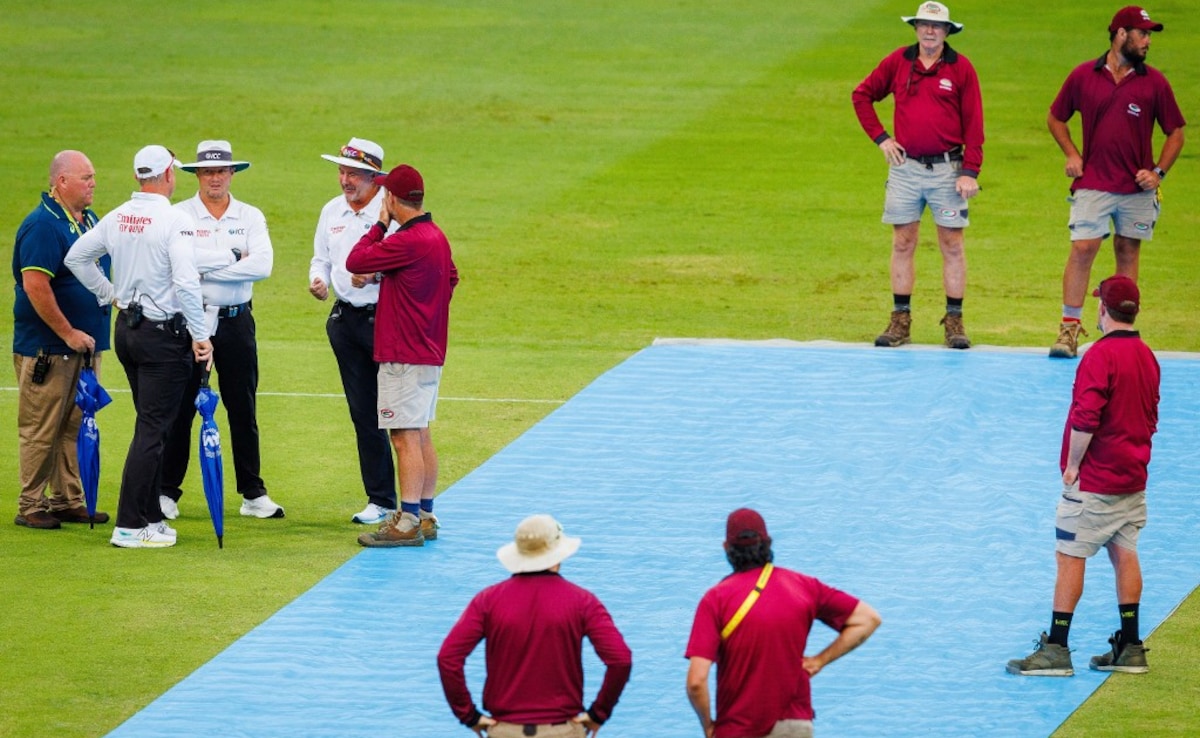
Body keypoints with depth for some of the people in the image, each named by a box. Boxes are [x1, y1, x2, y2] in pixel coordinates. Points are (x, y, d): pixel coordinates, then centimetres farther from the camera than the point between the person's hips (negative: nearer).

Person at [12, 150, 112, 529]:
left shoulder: (89, 220, 12)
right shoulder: (42, 225, -16)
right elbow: (35, 286, -23)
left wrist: (94, 333, 17)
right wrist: (68, 334, -20)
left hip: (83, 342, 8)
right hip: (47, 348, -8)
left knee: (75, 427, 12)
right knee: (41, 429, -2)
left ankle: (68, 500, 19)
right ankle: (31, 506, 4)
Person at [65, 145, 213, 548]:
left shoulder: (117, 218, 5)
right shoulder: (174, 220, -16)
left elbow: (76, 257, 13)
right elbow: (186, 283, -23)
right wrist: (200, 335, -17)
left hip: (126, 329, 7)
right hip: (164, 333, -7)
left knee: (151, 426, 17)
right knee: (152, 429, -5)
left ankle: (151, 516, 22)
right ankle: (129, 526, -7)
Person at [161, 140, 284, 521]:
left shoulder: (250, 217, 5)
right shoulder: (179, 215, 0)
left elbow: (262, 265, -10)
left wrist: (205, 269, -14)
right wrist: (233, 256, -14)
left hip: (236, 321, 2)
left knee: (244, 410, 6)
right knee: (179, 409, 2)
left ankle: (253, 494, 13)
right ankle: (166, 492, 9)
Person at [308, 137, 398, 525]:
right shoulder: (332, 211, 12)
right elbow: (322, 257, 22)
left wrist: (375, 274, -25)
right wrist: (318, 279, 1)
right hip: (346, 318, 6)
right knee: (363, 412, 8)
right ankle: (380, 500, 14)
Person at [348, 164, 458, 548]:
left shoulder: (407, 242, -20)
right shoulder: (437, 236, 10)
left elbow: (355, 261, -17)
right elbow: (451, 277, 24)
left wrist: (381, 223, -5)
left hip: (404, 356, -10)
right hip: (430, 350, 10)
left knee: (405, 437, -9)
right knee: (421, 436, 16)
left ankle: (408, 523, -10)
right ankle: (425, 516, 23)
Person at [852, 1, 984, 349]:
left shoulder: (961, 68, -2)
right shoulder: (898, 62, 3)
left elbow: (973, 123, -3)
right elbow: (862, 95, 14)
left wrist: (970, 172, -10)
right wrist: (880, 137, 4)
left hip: (947, 168, -2)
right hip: (905, 166, 2)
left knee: (952, 245, 1)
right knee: (903, 244, 4)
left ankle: (954, 321, 7)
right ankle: (900, 320, 9)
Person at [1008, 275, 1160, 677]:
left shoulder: (1101, 355, -18)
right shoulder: (1147, 356, 9)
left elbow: (1086, 417, -24)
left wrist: (1073, 464, -14)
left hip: (1094, 479, -8)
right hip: (1133, 478, 8)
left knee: (1070, 556, -4)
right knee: (1124, 554, 12)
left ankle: (1056, 649, -4)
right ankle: (1130, 648, 14)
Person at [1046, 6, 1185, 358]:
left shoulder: (1154, 82, 1)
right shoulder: (1083, 76, 1)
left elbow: (1175, 132, 7)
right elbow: (1055, 117, 14)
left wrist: (1158, 171, -5)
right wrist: (1071, 154, 0)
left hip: (1137, 187, 1)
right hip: (1092, 184, -1)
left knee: (1128, 251, 6)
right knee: (1082, 249, -9)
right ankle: (1070, 326, -5)